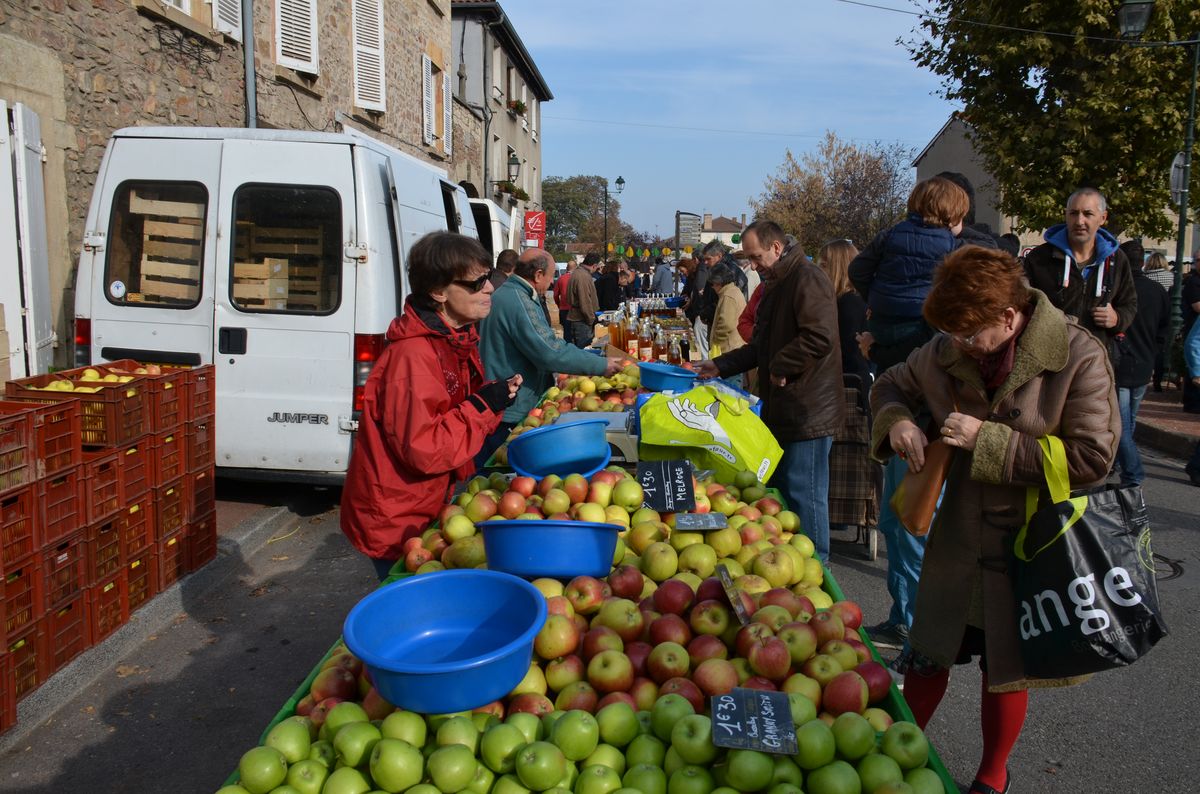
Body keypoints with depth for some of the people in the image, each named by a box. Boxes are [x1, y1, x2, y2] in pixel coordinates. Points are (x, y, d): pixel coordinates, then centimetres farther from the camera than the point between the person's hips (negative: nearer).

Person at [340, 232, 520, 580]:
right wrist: (484, 406, -22)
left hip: (425, 509, 9)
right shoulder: (412, 356, -26)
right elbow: (424, 449, -30)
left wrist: (496, 399, -6)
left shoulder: (455, 343, 5)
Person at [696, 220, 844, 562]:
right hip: (784, 409, 10)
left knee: (803, 494, -3)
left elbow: (820, 338, -27)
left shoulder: (807, 279, -14)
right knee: (781, 487, 17)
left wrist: (781, 366, -17)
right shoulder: (776, 285, 19)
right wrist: (721, 365, 15)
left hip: (808, 412, -10)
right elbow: (762, 346, 24)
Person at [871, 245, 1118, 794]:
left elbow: (1092, 458, -20)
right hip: (959, 537, 4)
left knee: (1005, 672, 14)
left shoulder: (1079, 358, -17)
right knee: (928, 657, 15)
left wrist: (988, 440, -23)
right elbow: (893, 384, 13)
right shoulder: (950, 352, -4)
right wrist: (897, 421, -11)